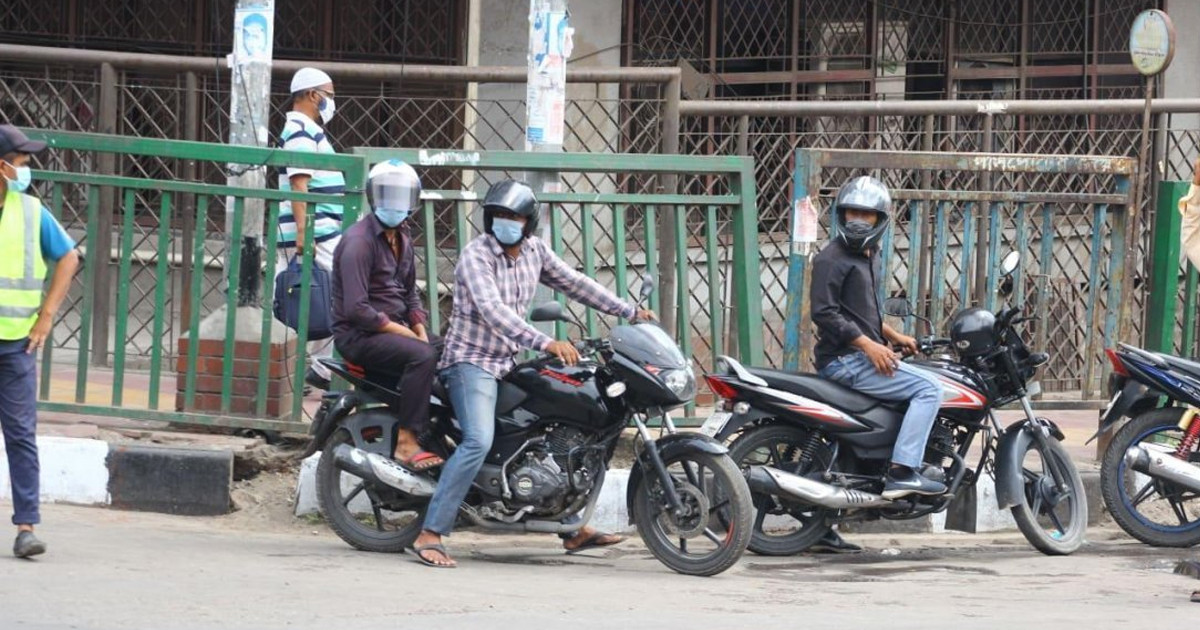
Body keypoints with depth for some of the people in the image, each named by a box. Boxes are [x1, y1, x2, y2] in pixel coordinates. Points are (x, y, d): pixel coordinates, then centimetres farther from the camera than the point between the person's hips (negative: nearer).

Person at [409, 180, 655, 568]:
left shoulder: (534, 251, 5)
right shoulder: (476, 255, -18)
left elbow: (574, 284, 17)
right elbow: (493, 311, -31)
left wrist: (629, 312, 14)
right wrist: (545, 343, -41)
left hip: (512, 362, 8)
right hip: (471, 361, -8)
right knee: (478, 442, -26)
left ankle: (573, 530, 22)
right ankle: (429, 535, -27)